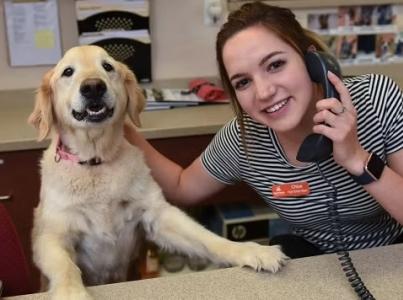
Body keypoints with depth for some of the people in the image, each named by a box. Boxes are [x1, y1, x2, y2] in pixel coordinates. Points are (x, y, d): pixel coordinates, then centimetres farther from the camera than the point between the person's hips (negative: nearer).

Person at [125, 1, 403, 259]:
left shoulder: (378, 97, -24)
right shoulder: (242, 140, -17)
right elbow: (182, 189, 1)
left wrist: (357, 160, -35)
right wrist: (125, 130, -13)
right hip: (318, 262, 1)